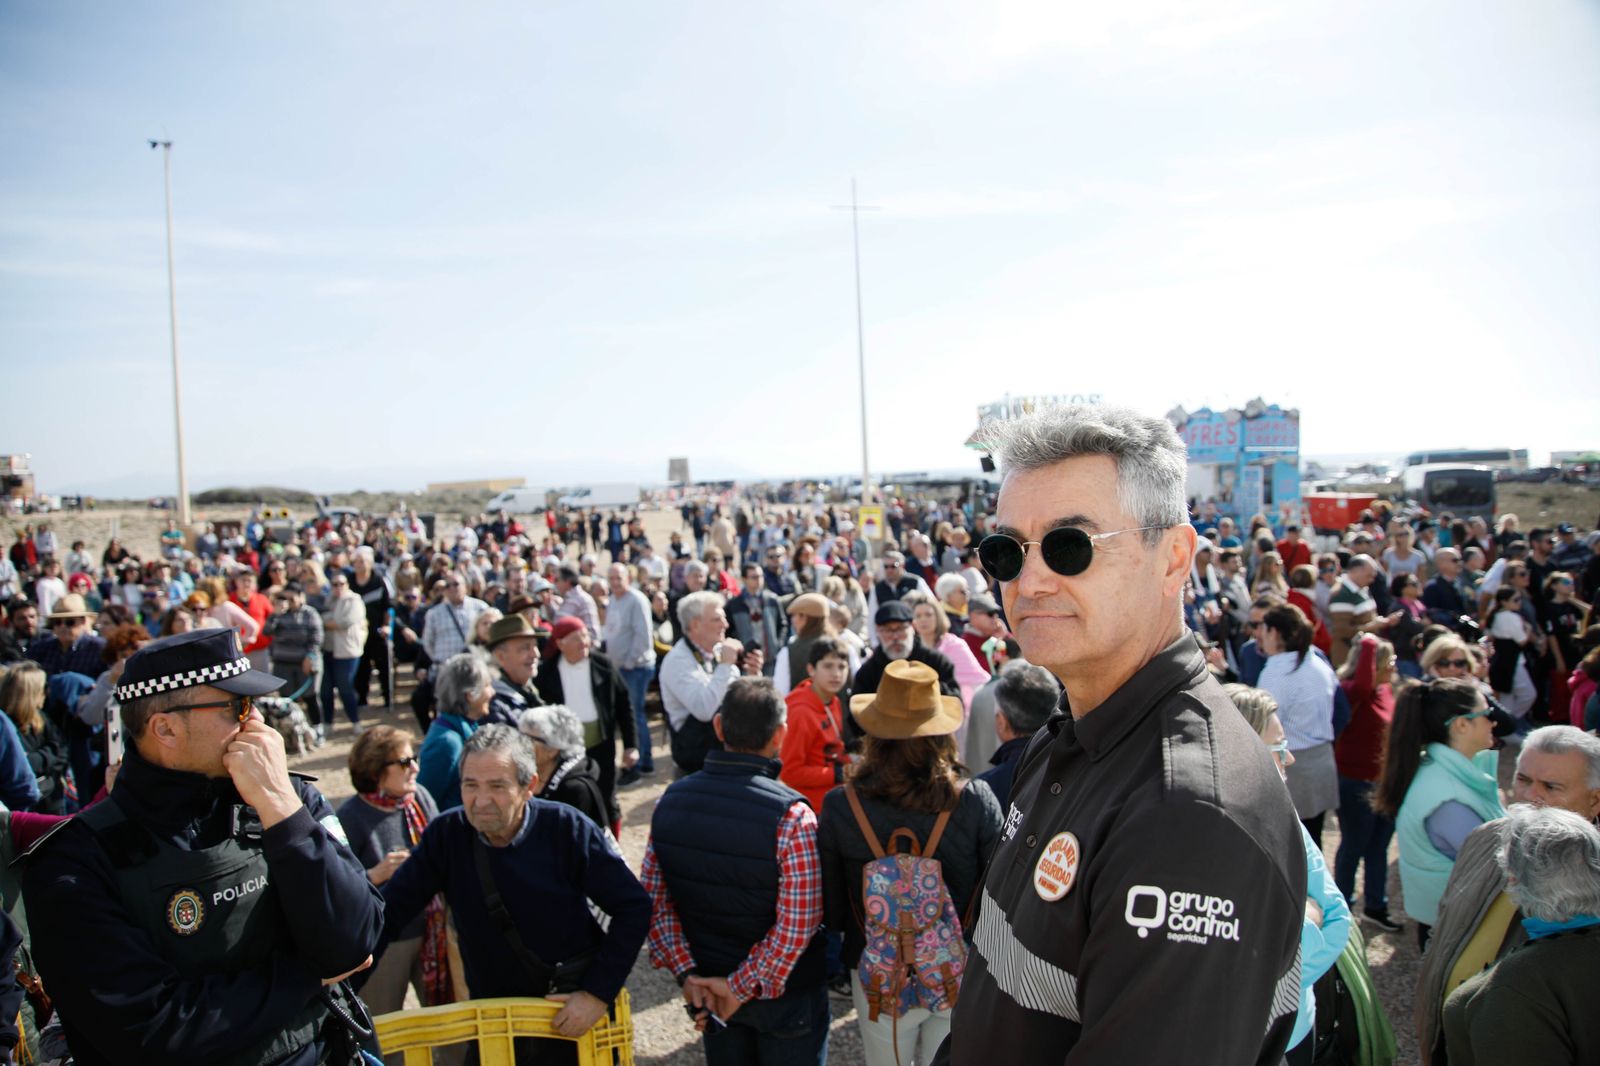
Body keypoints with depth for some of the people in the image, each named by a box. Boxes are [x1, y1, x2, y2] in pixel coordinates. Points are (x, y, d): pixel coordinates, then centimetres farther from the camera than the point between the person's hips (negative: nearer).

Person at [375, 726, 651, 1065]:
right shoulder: (446, 835, -11)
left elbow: (633, 907, -13)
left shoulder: (566, 829, -18)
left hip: (575, 1017, -2)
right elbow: (390, 909, -7)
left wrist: (599, 993, -16)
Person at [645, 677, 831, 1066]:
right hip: (785, 992, -4)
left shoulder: (671, 800, -10)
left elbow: (654, 900, -6)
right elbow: (798, 924, -24)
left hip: (707, 988, 4)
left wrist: (686, 972, -5)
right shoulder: (791, 815, -26)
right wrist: (743, 986, -15)